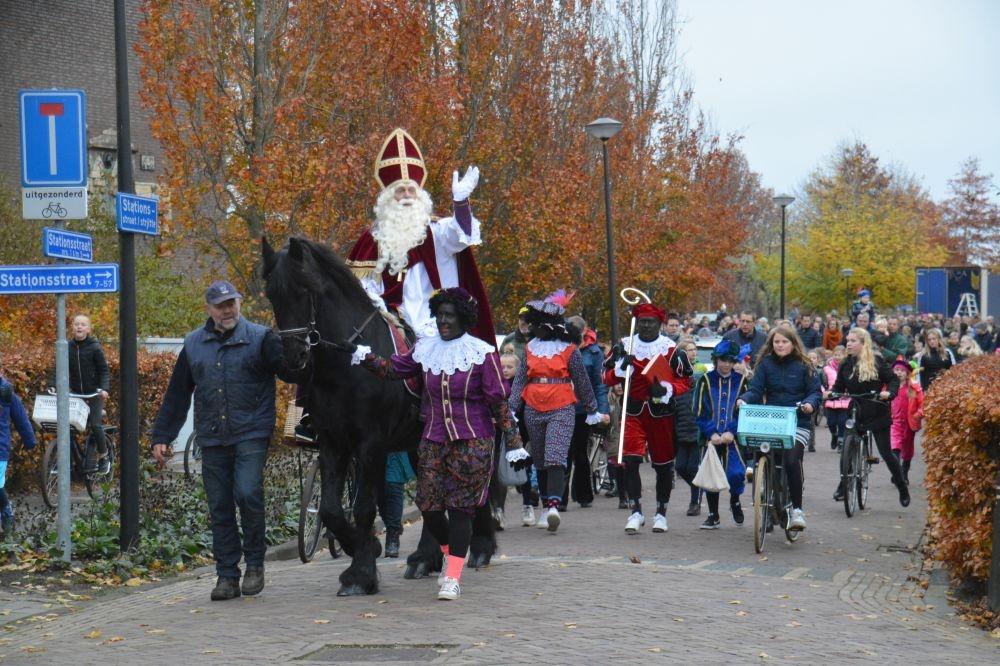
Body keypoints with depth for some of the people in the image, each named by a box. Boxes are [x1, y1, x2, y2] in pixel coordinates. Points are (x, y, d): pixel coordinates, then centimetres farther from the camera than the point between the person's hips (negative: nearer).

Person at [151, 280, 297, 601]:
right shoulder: (193, 344, 12)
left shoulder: (260, 338, 1)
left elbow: (291, 370, -8)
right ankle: (227, 576, 13)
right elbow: (177, 394, 16)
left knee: (248, 493, -18)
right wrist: (162, 436, 14)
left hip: (251, 434, -4)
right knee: (220, 508, 5)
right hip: (213, 439, 4)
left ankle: (255, 564, 1)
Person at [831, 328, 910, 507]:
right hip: (855, 414, 4)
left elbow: (894, 379, -4)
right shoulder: (845, 365, 5)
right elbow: (839, 387, 7)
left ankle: (902, 488, 15)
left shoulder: (876, 361, -6)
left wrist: (889, 393, -23)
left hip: (877, 414, -3)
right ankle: (843, 485, 14)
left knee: (885, 452, 0)